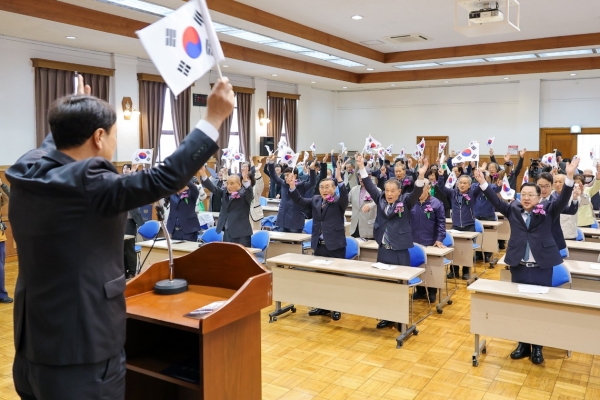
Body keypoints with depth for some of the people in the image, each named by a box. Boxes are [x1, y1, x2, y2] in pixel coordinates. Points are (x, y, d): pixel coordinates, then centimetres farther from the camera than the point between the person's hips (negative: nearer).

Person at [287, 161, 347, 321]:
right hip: (319, 246, 5)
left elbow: (345, 196, -26)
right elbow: (299, 200, 1)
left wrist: (339, 179, -39)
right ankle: (322, 306, 27)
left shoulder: (339, 202, -5)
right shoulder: (315, 200, 9)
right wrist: (292, 186, -16)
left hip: (335, 246, -5)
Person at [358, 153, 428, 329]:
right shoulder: (380, 200, 5)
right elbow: (369, 186, 1)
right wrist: (362, 168, -7)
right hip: (383, 250, 4)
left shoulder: (406, 202, -5)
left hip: (400, 251, -3)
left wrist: (421, 176, -36)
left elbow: (417, 192, -20)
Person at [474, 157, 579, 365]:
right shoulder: (513, 209, 5)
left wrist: (569, 178, -28)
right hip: (519, 267, 2)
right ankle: (523, 344, 25)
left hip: (542, 267, -2)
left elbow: (563, 200, -13)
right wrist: (483, 183, -15)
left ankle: (537, 347, 20)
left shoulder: (547, 210, 0)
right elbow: (496, 201, -2)